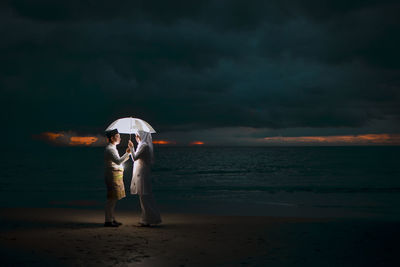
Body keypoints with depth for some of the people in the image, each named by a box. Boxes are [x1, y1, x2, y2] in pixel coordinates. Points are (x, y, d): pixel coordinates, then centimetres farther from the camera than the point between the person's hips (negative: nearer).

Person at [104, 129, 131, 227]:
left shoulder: (113, 148, 19)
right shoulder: (109, 149, -14)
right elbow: (118, 161, -26)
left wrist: (127, 155, 19)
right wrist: (127, 153, -24)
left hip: (117, 176, 10)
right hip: (112, 176, -10)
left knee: (114, 199, 13)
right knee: (112, 199, -9)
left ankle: (112, 219, 18)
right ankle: (108, 221, -6)